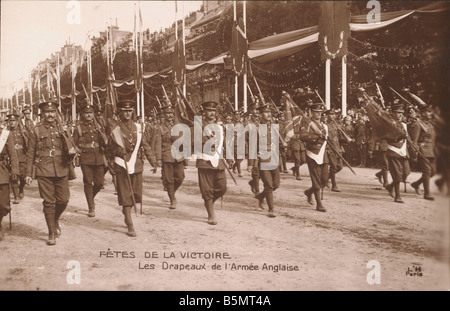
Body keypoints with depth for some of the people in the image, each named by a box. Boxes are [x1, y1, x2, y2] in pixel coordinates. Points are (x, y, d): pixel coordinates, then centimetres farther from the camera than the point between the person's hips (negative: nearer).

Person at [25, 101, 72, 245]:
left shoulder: (62, 129, 10)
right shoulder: (37, 131, 4)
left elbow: (68, 149, 12)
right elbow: (30, 154, 5)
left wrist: (70, 168, 0)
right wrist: (29, 173, 1)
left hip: (61, 170, 2)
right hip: (44, 171, -2)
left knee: (63, 199, 2)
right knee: (48, 202, 0)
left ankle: (56, 220, 33)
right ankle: (51, 233, 10)